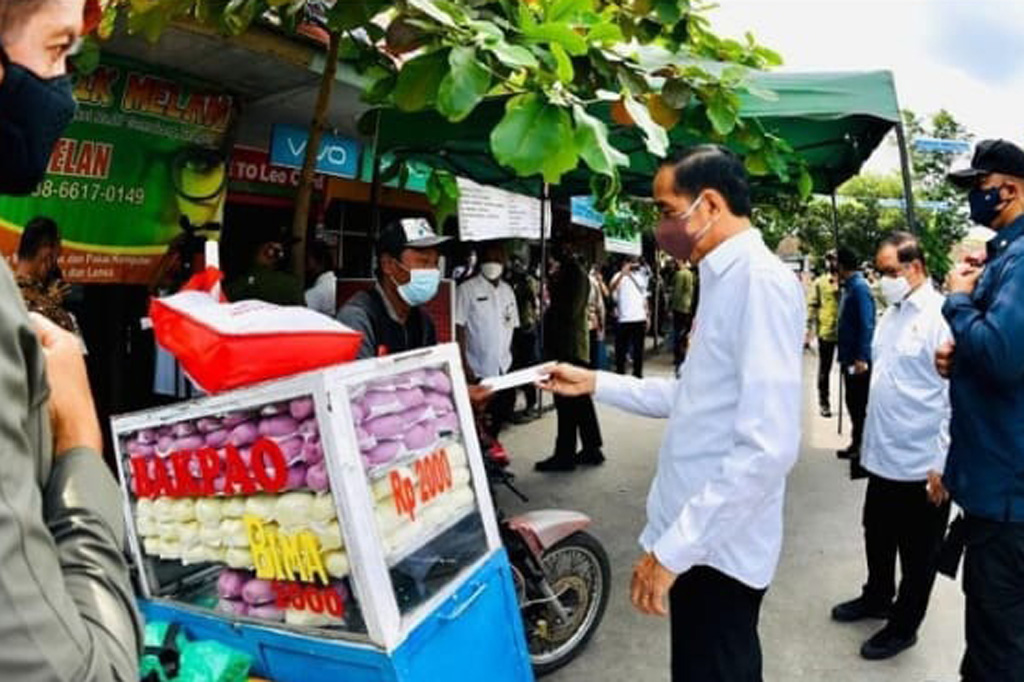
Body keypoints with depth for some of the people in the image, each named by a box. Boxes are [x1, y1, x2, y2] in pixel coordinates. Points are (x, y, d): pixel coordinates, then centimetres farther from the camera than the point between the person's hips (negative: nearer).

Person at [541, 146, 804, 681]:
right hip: (703, 538, 9)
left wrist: (672, 547, -25)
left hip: (716, 544, -9)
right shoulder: (724, 280, 12)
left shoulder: (761, 281, -20)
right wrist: (596, 383, 13)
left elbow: (768, 447, -27)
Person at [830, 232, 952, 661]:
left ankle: (903, 626, 30)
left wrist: (943, 464, -16)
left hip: (921, 465, -7)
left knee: (917, 553, 13)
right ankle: (877, 599, 43)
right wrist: (870, 438, 15)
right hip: (882, 455, 7)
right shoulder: (892, 312, 7)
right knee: (877, 537, 22)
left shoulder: (940, 316, -17)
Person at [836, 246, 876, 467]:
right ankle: (857, 444, 28)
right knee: (852, 402, 17)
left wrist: (862, 358, -25)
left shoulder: (859, 287, -15)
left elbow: (867, 325, -21)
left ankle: (863, 450, 7)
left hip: (859, 359, -9)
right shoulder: (849, 286, 12)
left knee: (860, 405, -1)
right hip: (849, 356, 9)